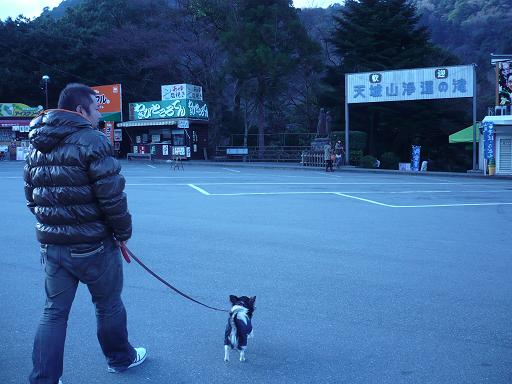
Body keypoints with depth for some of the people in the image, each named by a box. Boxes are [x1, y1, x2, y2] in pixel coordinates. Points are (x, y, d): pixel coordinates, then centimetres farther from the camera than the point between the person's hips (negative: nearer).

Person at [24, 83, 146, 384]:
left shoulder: (37, 145, 8)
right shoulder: (92, 140, -15)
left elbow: (31, 194, 14)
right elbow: (112, 195, -19)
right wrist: (123, 230, -6)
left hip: (51, 244, 6)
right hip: (92, 245, -6)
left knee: (54, 311, 13)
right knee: (109, 305, 14)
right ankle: (120, 358, 34)